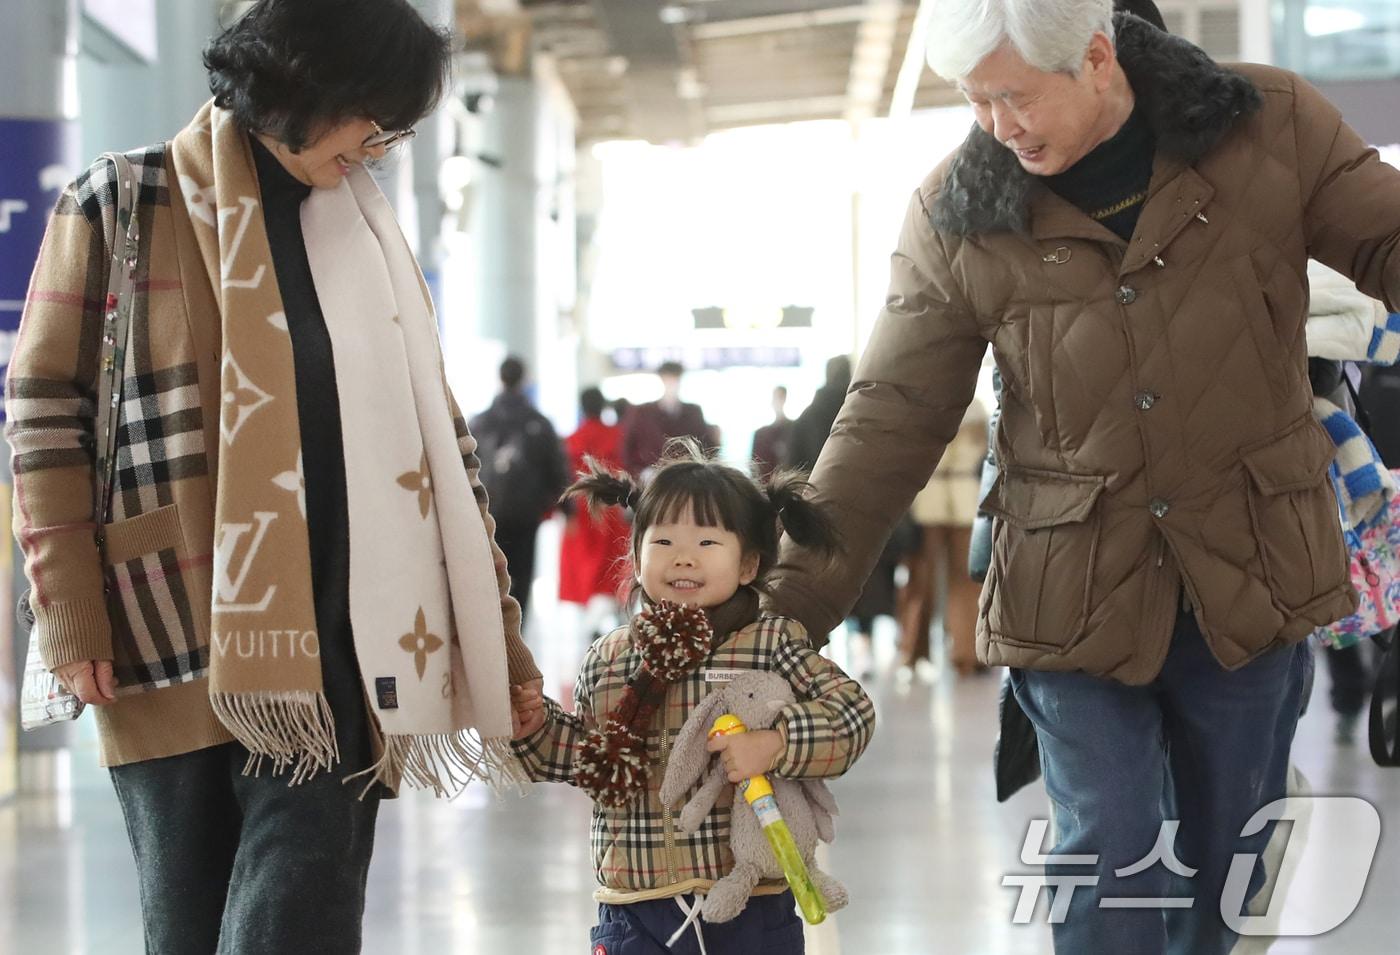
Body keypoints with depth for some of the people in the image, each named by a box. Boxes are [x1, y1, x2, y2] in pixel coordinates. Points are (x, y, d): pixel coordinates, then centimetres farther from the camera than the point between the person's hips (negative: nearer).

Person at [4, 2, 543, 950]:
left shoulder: (367, 226, 14)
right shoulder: (126, 205, 1)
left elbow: (429, 438, 15)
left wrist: (495, 632, 11)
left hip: (333, 639, 3)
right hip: (178, 631, -3)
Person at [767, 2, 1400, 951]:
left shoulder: (1273, 128, -6)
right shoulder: (956, 217, -6)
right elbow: (889, 421, -3)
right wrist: (792, 606, -8)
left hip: (1250, 572, 1)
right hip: (1075, 589, -1)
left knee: (1228, 861, 12)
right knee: (1111, 858, -5)